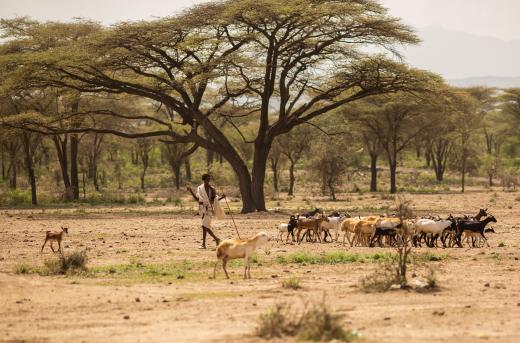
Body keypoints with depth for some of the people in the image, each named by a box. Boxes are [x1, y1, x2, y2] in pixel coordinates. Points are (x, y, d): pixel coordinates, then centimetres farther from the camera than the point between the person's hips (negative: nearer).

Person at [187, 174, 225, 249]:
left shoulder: (212, 189, 1)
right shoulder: (200, 188, 8)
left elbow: (215, 199, 8)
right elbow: (197, 199, 9)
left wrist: (222, 197, -10)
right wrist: (191, 191, 3)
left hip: (209, 208, -4)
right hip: (202, 208, 4)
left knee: (204, 226, -14)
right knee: (206, 226, 5)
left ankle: (203, 244, -10)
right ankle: (216, 239, 20)